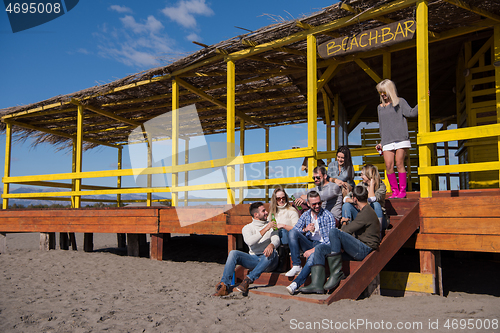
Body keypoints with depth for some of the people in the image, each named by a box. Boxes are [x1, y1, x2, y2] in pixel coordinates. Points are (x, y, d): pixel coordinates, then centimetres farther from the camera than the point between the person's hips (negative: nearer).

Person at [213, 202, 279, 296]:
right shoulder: (247, 228, 8)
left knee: (271, 253, -36)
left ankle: (247, 281, -37)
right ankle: (224, 285, -27)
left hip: (269, 262, 0)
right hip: (254, 259, 1)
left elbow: (276, 240, -6)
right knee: (233, 253, -22)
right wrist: (265, 229, -18)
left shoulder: (271, 226, 13)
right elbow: (249, 241, -15)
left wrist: (271, 245, -31)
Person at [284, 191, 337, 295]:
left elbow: (330, 239, -11)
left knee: (313, 256, -39)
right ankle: (296, 266, -22)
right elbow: (293, 232, 4)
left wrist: (314, 250, -21)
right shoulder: (305, 215, 11)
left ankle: (296, 283, -41)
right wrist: (305, 229, -17)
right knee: (292, 232, -21)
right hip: (308, 243, 5)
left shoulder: (328, 216, -3)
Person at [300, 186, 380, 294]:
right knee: (320, 248, -1)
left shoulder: (366, 213, -12)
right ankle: (317, 285, -13)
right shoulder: (364, 211, 22)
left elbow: (346, 231, -12)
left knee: (334, 232, -28)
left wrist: (344, 226, 8)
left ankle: (336, 273, -23)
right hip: (357, 248, 10)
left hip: (365, 250, -10)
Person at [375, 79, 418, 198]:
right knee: (389, 165, -6)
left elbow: (411, 112, -6)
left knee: (399, 164, -8)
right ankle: (395, 191, 2)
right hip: (387, 141, 4)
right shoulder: (380, 107, 19)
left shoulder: (400, 102, 8)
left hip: (401, 139, -4)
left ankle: (403, 190, 0)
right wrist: (381, 142, 19)